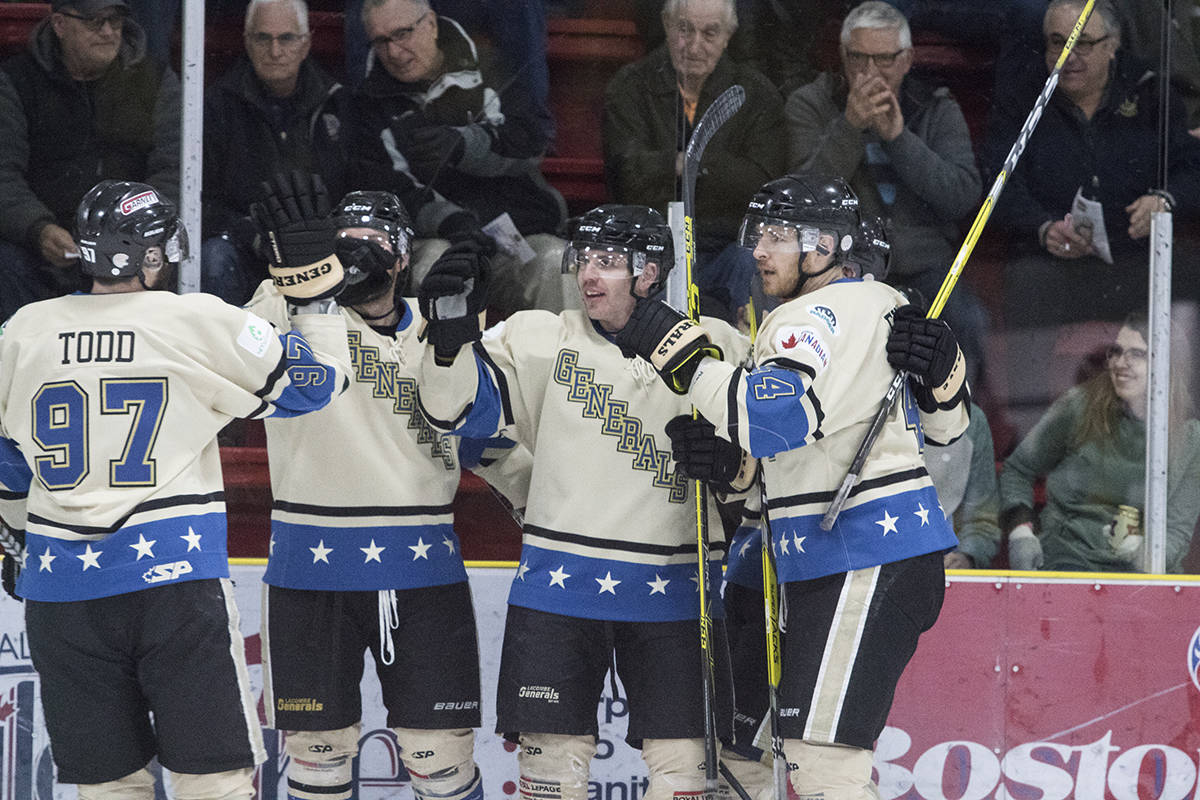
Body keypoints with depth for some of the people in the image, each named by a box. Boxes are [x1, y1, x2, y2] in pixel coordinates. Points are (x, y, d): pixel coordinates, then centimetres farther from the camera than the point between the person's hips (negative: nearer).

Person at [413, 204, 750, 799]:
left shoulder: (717, 350, 2)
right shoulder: (543, 342, 2)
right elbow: (460, 407, -4)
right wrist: (451, 336, -22)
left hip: (672, 593, 0)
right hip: (561, 584, 0)